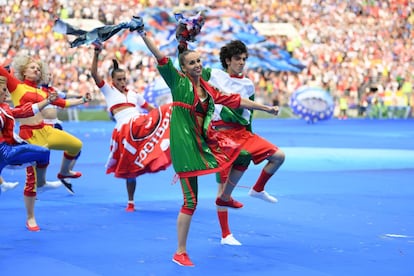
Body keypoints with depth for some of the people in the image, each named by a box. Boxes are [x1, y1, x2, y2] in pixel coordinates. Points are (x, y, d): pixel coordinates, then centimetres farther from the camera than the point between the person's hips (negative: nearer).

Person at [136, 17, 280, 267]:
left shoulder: (208, 89, 9)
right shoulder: (179, 82, -7)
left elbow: (235, 101, 15)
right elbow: (161, 58, -17)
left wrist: (266, 108, 20)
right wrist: (144, 35, -26)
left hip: (205, 141, 7)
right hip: (185, 145, -6)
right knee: (191, 201, -6)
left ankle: (225, 197, 32)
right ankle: (180, 253, 5)